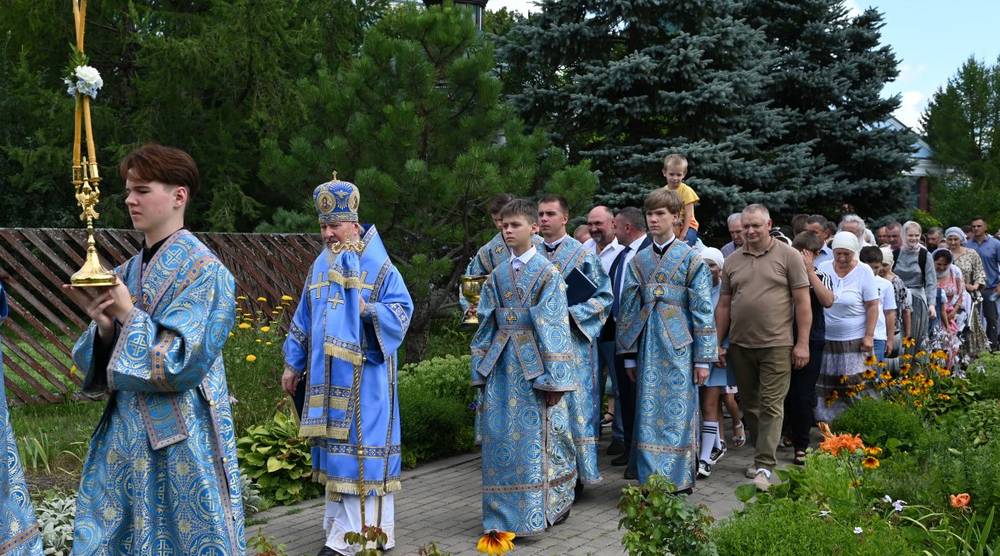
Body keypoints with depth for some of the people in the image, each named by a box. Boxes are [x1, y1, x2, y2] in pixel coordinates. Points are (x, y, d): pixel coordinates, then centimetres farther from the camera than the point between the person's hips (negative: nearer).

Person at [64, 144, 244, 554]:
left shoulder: (203, 270, -12)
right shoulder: (130, 270, 10)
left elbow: (182, 361, -18)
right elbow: (108, 361, 11)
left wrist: (128, 315, -15)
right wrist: (103, 324, -9)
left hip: (182, 438, -7)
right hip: (126, 429, 7)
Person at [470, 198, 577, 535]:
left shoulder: (547, 272, -4)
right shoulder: (497, 275, 11)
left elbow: (554, 326, -9)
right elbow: (486, 324, 13)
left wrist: (554, 378, -13)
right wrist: (482, 370, 8)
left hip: (534, 364, -5)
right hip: (503, 365, 5)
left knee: (534, 437, -2)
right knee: (500, 436, 5)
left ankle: (537, 512, 10)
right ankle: (504, 513, 16)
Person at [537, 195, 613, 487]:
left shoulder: (583, 255, -1)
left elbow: (604, 296, -3)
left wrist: (571, 313, -14)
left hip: (573, 341, -4)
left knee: (574, 405, -3)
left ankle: (578, 472, 5)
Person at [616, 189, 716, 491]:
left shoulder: (691, 259, -2)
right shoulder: (638, 261, 10)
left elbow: (703, 311, -4)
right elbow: (628, 308, 12)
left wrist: (703, 358, -7)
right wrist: (629, 355, 9)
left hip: (679, 347, -4)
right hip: (648, 347, 4)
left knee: (678, 412, -1)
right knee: (648, 413, 6)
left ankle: (679, 479, 9)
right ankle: (650, 478, 15)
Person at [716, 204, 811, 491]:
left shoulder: (788, 256, -2)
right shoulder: (732, 261, 9)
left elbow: (802, 302, -4)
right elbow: (724, 306, 12)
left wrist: (802, 343, -8)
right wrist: (718, 344, 8)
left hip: (776, 345, -4)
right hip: (740, 346, 5)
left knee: (771, 406, -5)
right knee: (750, 405, 13)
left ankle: (764, 467, -4)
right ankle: (762, 454, 28)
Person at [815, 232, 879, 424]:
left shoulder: (864, 272, -4)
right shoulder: (823, 269, 3)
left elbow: (872, 306, -4)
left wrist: (869, 336, -8)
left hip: (854, 341, -3)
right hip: (826, 339, 3)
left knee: (854, 386, -2)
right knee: (826, 385, 5)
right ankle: (826, 421, 15)